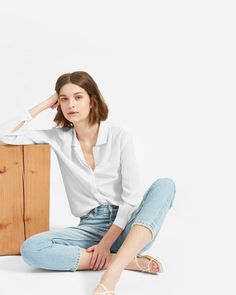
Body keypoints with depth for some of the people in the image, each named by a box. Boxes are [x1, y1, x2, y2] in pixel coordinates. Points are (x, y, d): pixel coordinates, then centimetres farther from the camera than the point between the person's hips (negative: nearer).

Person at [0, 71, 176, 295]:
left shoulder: (120, 136, -5)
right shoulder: (58, 138, 4)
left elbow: (132, 196, -8)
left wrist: (107, 242, -16)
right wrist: (45, 105, 0)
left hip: (127, 226, -1)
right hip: (91, 226, 1)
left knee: (164, 185, -30)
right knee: (30, 249, -25)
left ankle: (112, 274, -43)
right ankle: (128, 260, -22)